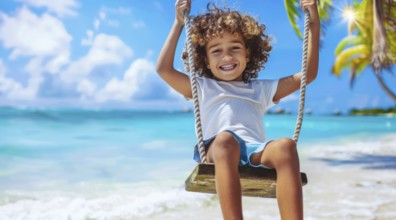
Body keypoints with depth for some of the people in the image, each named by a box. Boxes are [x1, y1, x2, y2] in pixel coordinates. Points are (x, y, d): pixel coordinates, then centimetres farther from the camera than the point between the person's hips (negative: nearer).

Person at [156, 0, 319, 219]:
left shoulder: (261, 89, 31)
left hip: (256, 151, 2)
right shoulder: (202, 88, 26)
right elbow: (163, 69, 14)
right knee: (225, 138, -39)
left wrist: (314, 26, 22)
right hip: (217, 152, -2)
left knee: (285, 145, -33)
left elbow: (308, 74, 28)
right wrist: (179, 23, 14)